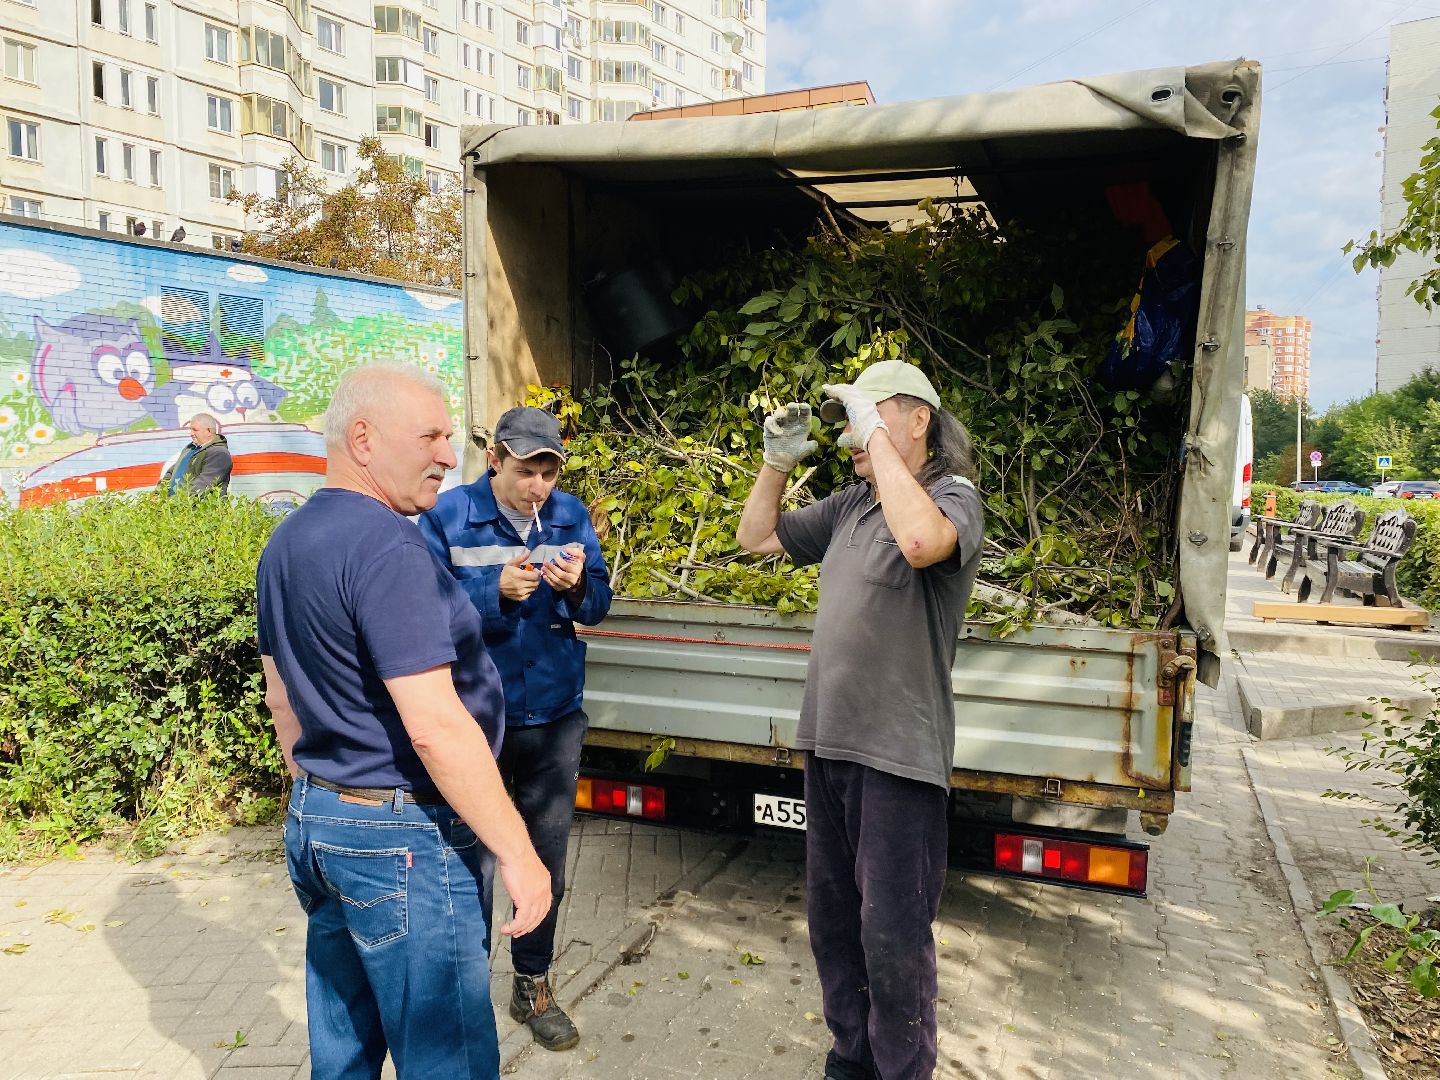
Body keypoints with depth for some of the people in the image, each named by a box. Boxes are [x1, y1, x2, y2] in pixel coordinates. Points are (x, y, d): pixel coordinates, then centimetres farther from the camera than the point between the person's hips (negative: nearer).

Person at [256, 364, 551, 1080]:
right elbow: (435, 726, -26)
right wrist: (516, 853, -20)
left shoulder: (284, 545, 9)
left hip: (314, 823, 10)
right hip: (401, 840, -10)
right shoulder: (386, 545, -21)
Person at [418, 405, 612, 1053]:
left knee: (546, 862, 16)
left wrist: (577, 586, -23)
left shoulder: (571, 515, 0)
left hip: (554, 717, 3)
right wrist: (497, 592, -29)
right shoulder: (448, 515, -9)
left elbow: (598, 604, -1)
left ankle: (533, 984, 36)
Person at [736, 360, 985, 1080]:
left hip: (898, 753, -8)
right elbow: (756, 538, 19)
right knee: (831, 917, 19)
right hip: (828, 742, 8)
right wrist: (778, 461, 5)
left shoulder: (952, 495, -10)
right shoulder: (849, 506, 10)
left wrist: (875, 433, -25)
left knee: (892, 933, 3)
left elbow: (920, 541, -35)